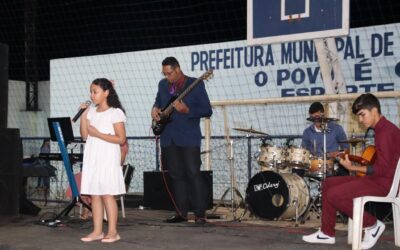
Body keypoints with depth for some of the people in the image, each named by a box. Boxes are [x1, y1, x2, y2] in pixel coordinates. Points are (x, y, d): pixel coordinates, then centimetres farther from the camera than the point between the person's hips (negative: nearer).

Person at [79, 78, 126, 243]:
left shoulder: (115, 113, -7)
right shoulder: (91, 112, 12)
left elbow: (121, 139, -12)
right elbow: (84, 135, 7)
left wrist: (98, 134, -14)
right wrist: (83, 115, -1)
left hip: (108, 158, -6)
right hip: (92, 157, 6)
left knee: (107, 194, -6)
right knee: (94, 194, 6)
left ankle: (112, 232, 1)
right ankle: (97, 231, 12)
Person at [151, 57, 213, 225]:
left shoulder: (196, 84, -6)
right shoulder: (163, 84, 11)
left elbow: (207, 110, -8)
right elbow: (158, 102, 28)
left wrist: (186, 110, -21)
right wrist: (155, 109, 5)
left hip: (188, 137, -5)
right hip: (168, 138, 6)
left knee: (193, 174, -8)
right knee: (176, 175, 8)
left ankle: (200, 214, -4)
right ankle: (181, 212, 14)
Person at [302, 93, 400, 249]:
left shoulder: (385, 131, -18)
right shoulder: (382, 129, 14)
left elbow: (382, 169, -22)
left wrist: (353, 167, -18)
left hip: (384, 183, -11)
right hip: (377, 178, 11)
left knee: (334, 194, -18)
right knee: (328, 184, 9)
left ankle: (372, 225, -2)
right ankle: (327, 233, 12)